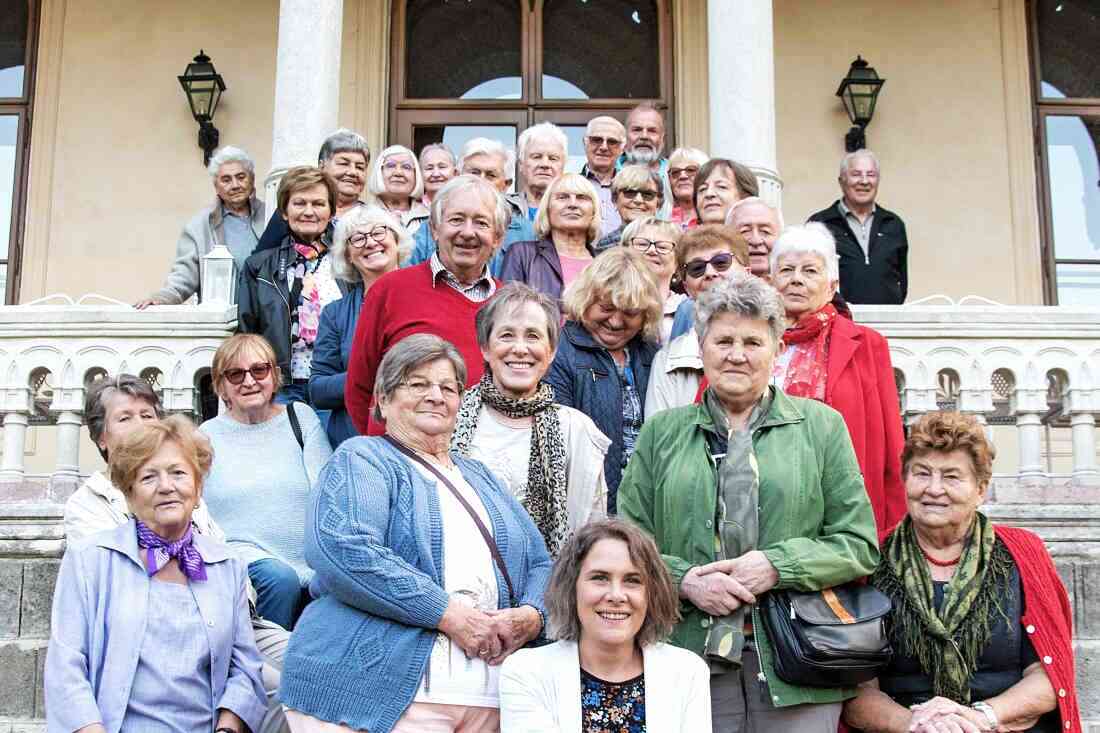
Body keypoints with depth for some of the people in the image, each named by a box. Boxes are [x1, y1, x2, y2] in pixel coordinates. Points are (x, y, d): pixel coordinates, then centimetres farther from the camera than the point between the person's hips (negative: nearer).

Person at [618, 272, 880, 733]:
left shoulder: (820, 425, 8)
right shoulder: (661, 432, 11)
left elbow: (859, 544, 4)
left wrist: (777, 566, -11)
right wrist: (685, 580, -11)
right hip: (691, 661, 1)